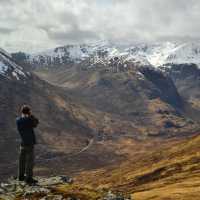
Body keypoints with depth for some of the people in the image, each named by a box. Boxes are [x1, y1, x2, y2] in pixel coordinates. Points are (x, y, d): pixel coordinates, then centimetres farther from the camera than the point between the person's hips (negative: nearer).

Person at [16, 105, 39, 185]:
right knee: (30, 161, -2)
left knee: (22, 160, 16)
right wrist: (31, 115, -4)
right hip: (29, 143, -7)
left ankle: (21, 176, 25)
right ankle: (28, 178, -1)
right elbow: (36, 123, -1)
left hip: (23, 143, 7)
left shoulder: (18, 120, 0)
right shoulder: (28, 120, -18)